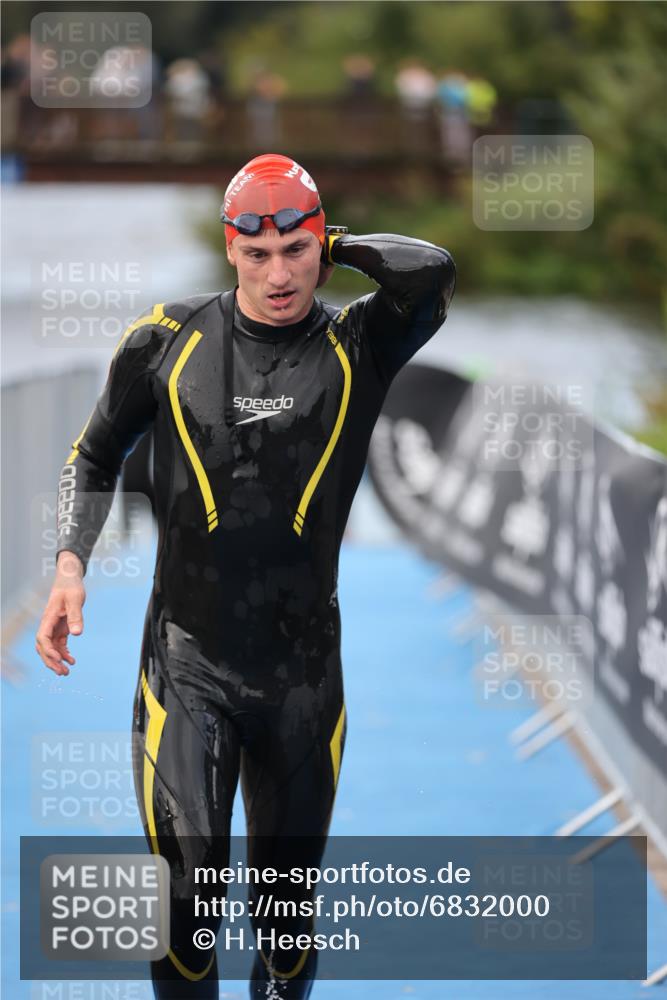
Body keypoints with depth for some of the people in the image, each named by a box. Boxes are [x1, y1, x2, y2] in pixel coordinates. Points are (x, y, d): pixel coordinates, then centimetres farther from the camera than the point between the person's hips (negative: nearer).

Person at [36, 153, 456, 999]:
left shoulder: (355, 348, -1)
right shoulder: (170, 340, 1)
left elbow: (431, 272, -22)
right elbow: (95, 456, 14)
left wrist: (335, 248, -6)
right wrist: (70, 564, 0)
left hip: (305, 668, 1)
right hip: (186, 663, -1)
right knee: (185, 889, -11)